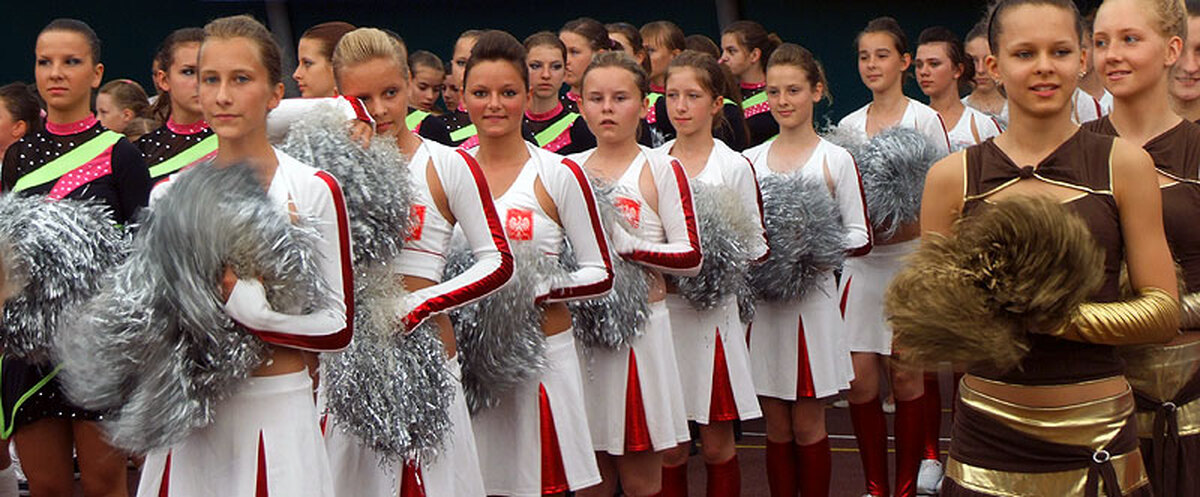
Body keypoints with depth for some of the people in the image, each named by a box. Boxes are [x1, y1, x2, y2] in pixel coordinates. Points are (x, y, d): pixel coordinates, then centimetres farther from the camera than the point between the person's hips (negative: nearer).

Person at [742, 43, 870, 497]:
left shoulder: (835, 160, -1)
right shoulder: (750, 161, 8)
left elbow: (861, 238, -2)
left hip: (812, 298, -3)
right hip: (762, 298, 3)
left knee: (807, 426, 3)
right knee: (777, 429, 9)